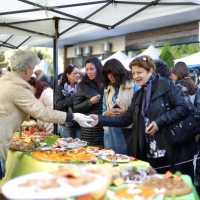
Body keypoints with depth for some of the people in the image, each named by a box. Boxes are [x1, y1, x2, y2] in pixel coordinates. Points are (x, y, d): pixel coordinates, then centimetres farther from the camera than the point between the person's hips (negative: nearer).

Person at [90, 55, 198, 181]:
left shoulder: (166, 85, -4)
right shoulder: (138, 95, 15)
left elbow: (183, 108, -12)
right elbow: (125, 120, 10)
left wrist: (160, 122, -20)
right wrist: (100, 119, -1)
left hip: (176, 151, -6)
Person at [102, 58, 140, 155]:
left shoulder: (133, 86, -2)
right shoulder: (108, 89, 15)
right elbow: (104, 112, 14)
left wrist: (124, 112, -18)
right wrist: (108, 113, -8)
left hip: (128, 131, -5)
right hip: (112, 134, 5)